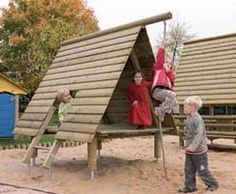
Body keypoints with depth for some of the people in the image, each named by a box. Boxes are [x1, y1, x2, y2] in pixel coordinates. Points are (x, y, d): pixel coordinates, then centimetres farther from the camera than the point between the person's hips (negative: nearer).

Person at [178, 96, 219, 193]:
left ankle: (213, 184, 24)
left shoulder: (198, 119, -20)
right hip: (190, 151, 8)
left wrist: (193, 146, -40)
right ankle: (190, 187, 19)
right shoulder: (189, 118, 7)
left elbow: (199, 134, -29)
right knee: (188, 170, 10)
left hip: (199, 150, -8)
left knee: (202, 170, 5)